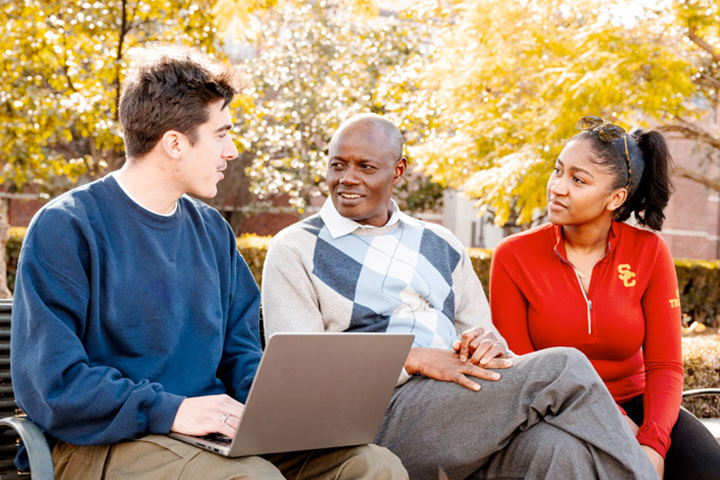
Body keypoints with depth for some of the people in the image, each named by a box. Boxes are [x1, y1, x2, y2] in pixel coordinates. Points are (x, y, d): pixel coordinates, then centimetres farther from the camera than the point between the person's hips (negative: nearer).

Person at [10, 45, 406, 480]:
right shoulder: (65, 228, -7)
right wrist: (171, 410, -22)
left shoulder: (213, 230, 16)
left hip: (225, 436, 6)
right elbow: (48, 382, -14)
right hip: (109, 441, -6)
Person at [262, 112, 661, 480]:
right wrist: (414, 359, -15)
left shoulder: (440, 246, 23)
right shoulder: (294, 249, 8)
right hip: (381, 415, -4)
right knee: (565, 369, -22)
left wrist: (489, 342, -6)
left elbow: (484, 334, 21)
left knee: (557, 448, -32)